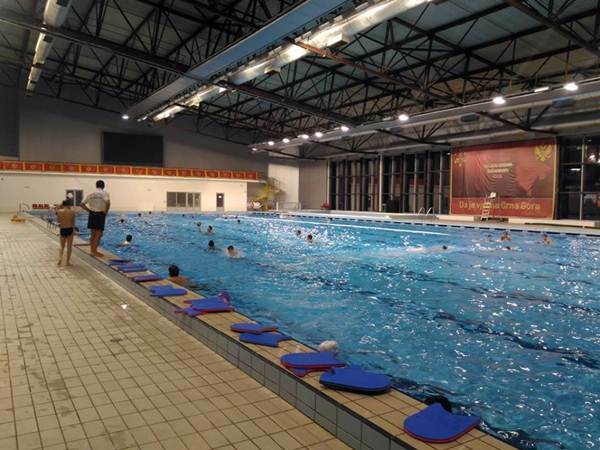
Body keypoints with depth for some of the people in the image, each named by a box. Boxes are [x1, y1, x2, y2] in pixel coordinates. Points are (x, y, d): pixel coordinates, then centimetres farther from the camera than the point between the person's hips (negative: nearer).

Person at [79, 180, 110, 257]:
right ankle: (94, 251, -2)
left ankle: (92, 250, 22)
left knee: (93, 234, 15)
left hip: (92, 214, 5)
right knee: (98, 234, 0)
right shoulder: (104, 193, -5)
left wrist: (89, 210, 8)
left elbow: (81, 204, 4)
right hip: (100, 214, -5)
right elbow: (108, 202, -25)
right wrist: (106, 212, -12)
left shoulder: (91, 194, 9)